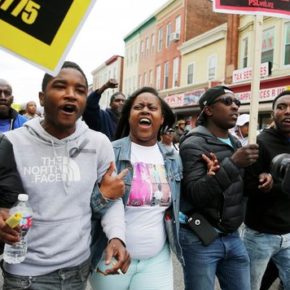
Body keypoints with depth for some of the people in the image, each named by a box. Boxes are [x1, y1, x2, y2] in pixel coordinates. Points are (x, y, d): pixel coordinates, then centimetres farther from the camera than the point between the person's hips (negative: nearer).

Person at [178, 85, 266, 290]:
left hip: (232, 236, 7)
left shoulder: (236, 143, 10)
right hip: (200, 238, -7)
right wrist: (232, 164, -29)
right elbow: (195, 195, -23)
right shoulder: (194, 143, -13)